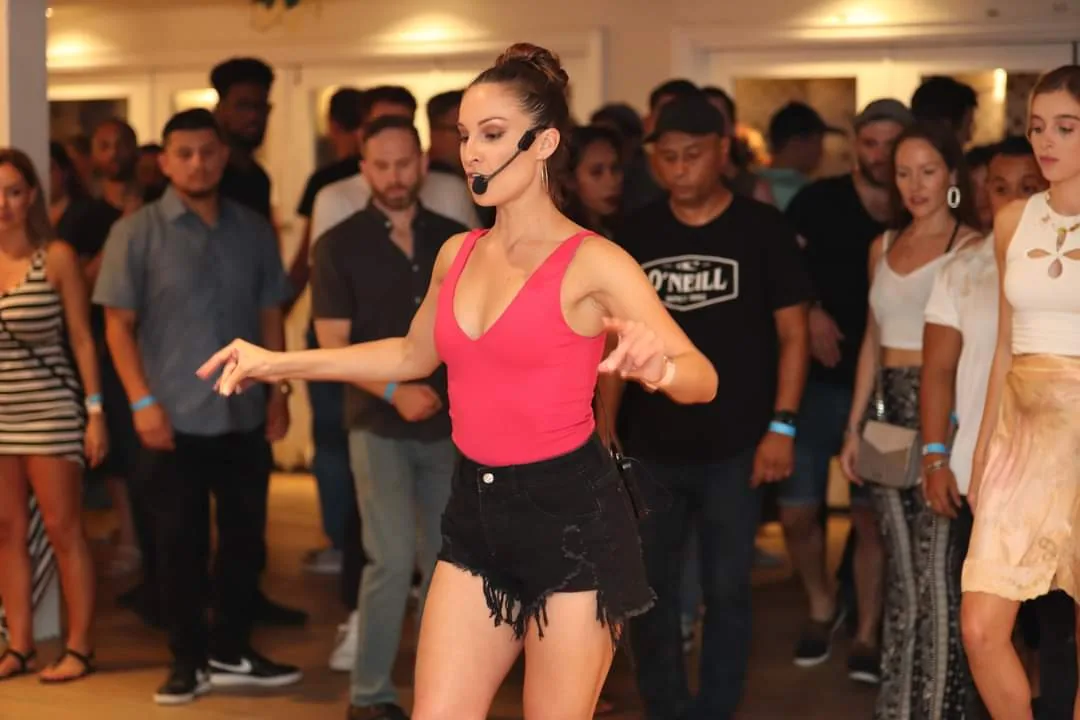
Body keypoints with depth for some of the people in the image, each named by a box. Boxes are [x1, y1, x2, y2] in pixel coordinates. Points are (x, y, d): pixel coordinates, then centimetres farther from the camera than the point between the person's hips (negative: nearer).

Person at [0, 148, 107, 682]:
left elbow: (81, 337, -3)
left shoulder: (56, 257, -5)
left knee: (63, 530, 0)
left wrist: (95, 411, -6)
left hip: (51, 412, -4)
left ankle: (79, 646, 7)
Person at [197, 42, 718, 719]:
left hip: (573, 517, -6)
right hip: (478, 511, 6)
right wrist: (280, 363, 21)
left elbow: (704, 379, -19)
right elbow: (415, 355, 25)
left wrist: (659, 366, -43)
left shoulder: (592, 263, -13)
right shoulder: (458, 254, 7)